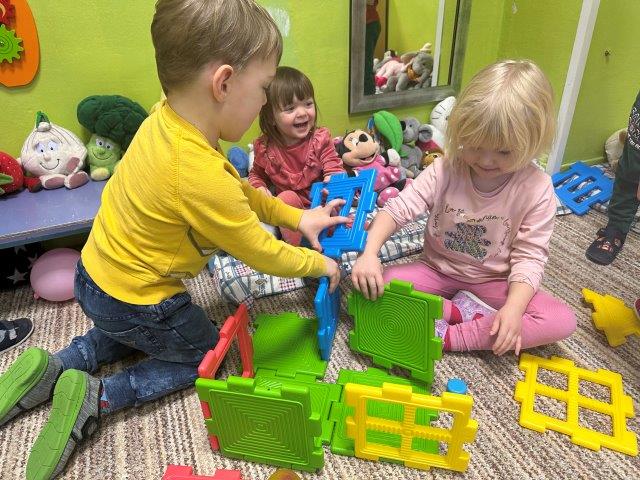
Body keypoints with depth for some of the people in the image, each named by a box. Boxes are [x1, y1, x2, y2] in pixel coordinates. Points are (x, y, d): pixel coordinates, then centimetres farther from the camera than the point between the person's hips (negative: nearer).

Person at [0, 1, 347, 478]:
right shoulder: (202, 178, -37)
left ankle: (53, 367, 22)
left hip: (95, 274, 8)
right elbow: (262, 254, -22)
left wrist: (297, 217, 2)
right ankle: (97, 398, 5)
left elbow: (239, 190, 1)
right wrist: (318, 263, -5)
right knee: (205, 353, 17)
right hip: (133, 301, -8)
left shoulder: (167, 119, -10)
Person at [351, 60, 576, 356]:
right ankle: (463, 311, -16)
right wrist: (369, 253, -37)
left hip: (493, 282, 1)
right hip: (438, 270, 0)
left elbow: (529, 255, -14)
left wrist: (514, 307, -29)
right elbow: (398, 208, -20)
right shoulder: (445, 171, -15)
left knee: (563, 321, -23)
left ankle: (448, 337, -23)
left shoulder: (537, 188, -15)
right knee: (380, 286, -23)